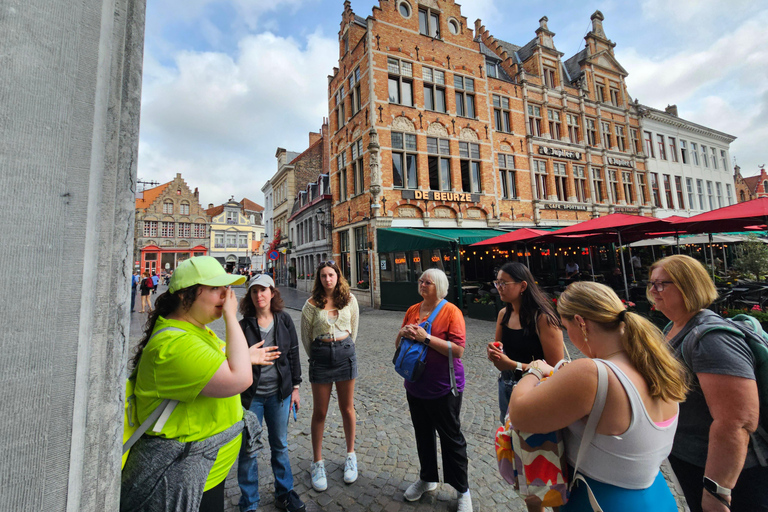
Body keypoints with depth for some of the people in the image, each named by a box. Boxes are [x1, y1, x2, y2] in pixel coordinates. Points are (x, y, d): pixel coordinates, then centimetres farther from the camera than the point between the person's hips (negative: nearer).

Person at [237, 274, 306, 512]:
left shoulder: (284, 320, -4)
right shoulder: (243, 325, -8)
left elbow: (293, 354, 1)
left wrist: (295, 388, 3)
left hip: (279, 393, 2)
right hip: (251, 395, -1)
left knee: (280, 445, 17)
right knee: (248, 450, 11)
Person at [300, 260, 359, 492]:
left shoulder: (349, 299, 0)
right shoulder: (312, 304, -6)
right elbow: (305, 336, 4)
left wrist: (345, 349, 12)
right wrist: (316, 356, 12)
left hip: (345, 352, 1)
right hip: (320, 355, -1)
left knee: (347, 408, 13)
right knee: (319, 412, 10)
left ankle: (351, 455, 33)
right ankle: (317, 462, 28)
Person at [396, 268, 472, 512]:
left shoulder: (451, 311, -14)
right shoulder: (412, 310, 3)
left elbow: (458, 349, -22)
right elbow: (398, 345, 9)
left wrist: (426, 338, -26)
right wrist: (402, 334, -13)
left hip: (443, 388, -5)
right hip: (415, 386, 6)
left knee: (451, 438, 11)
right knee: (423, 434, 22)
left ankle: (462, 490, 34)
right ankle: (427, 478, 44)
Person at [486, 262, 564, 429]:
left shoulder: (543, 318, -22)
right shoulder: (503, 314, -2)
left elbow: (555, 368, -21)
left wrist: (513, 365, -24)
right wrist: (493, 353, -13)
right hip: (506, 386, 7)